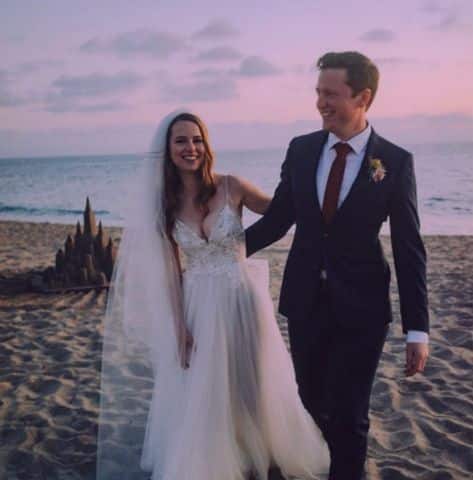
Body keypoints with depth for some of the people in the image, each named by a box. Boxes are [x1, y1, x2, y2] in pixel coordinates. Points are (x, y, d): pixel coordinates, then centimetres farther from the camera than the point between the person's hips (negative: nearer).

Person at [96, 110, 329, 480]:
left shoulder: (231, 187, -8)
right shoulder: (163, 203, -2)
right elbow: (171, 269, -1)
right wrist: (178, 326, -5)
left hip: (240, 300, -1)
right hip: (197, 307, 1)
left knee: (251, 386, 14)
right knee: (200, 394, 11)